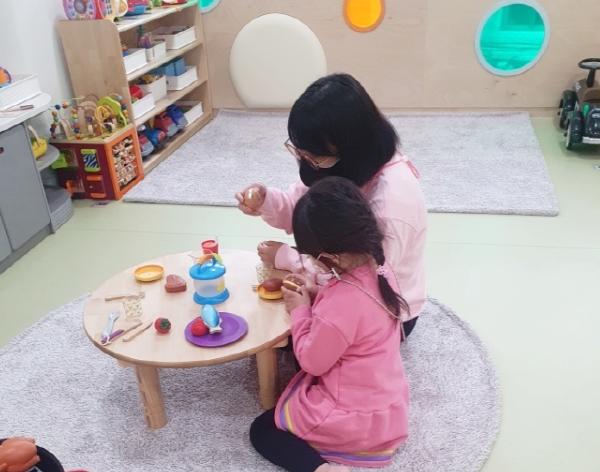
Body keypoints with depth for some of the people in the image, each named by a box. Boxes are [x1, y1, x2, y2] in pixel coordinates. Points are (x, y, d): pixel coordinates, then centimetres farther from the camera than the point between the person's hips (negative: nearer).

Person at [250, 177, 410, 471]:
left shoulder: (340, 302, -34)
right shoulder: (381, 270, -9)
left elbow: (312, 361, -17)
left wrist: (300, 310, -8)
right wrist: (318, 296, -1)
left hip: (360, 419, -9)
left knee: (262, 430, 8)